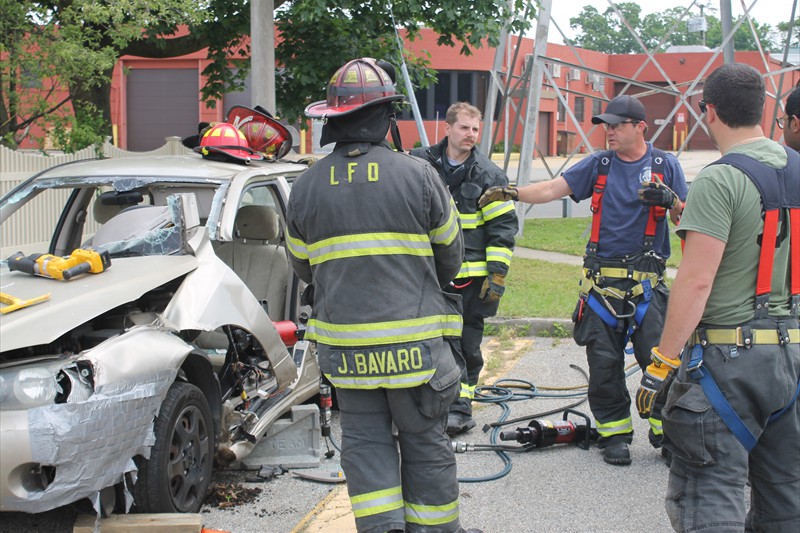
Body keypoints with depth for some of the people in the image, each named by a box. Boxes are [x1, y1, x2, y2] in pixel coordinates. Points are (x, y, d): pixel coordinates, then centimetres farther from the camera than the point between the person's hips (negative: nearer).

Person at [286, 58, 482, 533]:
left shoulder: (307, 187, 0)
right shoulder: (418, 175, -7)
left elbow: (303, 266, 12)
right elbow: (451, 256, 3)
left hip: (345, 343, 2)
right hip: (414, 344, -2)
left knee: (365, 441, 12)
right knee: (425, 443, 10)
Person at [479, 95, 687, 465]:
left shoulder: (665, 165, 5)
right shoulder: (599, 164, 9)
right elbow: (553, 189, 1)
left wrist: (671, 201, -15)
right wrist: (514, 193, -14)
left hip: (646, 282, -2)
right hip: (601, 280, 2)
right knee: (604, 362, 2)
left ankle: (666, 431, 10)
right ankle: (614, 433, 15)